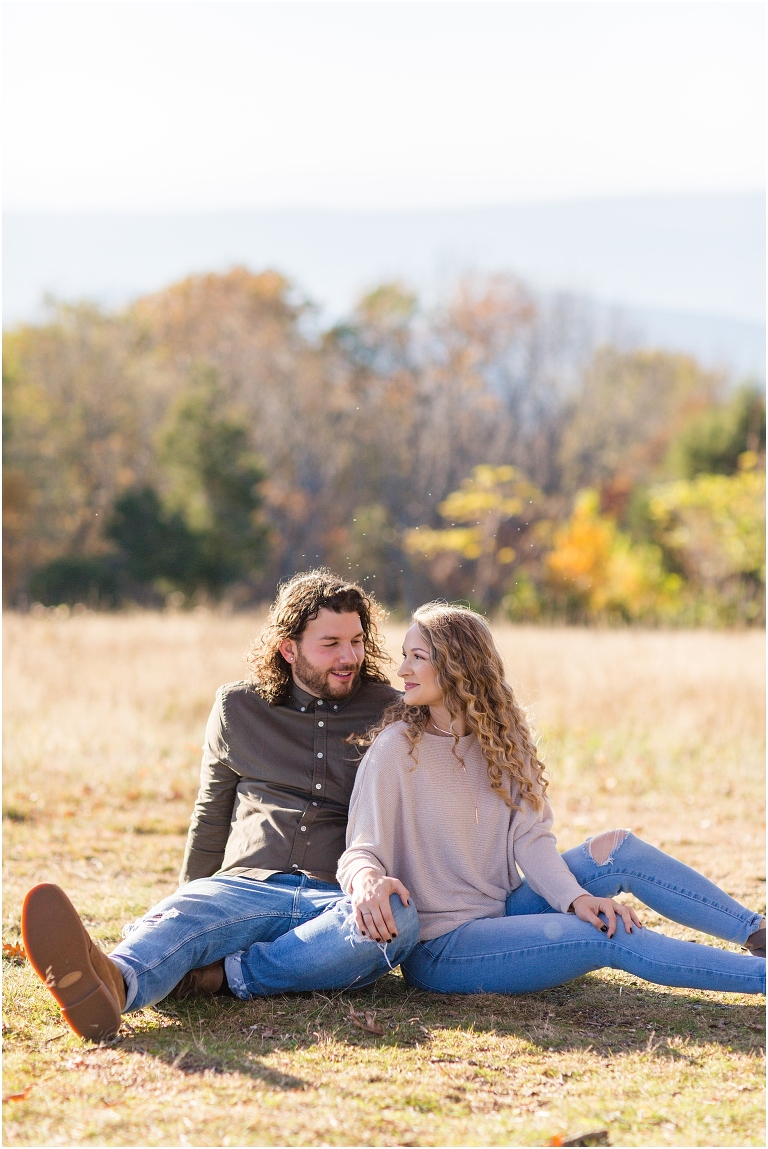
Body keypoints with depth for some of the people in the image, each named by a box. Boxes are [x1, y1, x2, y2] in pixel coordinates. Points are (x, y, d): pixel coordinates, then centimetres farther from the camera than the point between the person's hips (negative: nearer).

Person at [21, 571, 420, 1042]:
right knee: (178, 916, -34)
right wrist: (190, 901, 27)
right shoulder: (239, 708, 14)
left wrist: (383, 888, 3)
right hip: (248, 888, 1)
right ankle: (113, 982, -68)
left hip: (342, 901, -1)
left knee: (399, 919, -37)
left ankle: (219, 976, -42)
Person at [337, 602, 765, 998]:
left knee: (619, 849, -9)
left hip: (503, 910, 6)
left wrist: (575, 896, -21)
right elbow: (362, 850, -17)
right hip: (440, 946, -6)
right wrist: (367, 881, -41)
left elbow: (530, 836, -4)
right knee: (608, 934, -21)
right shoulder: (396, 747, -11)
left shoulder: (501, 737, 5)